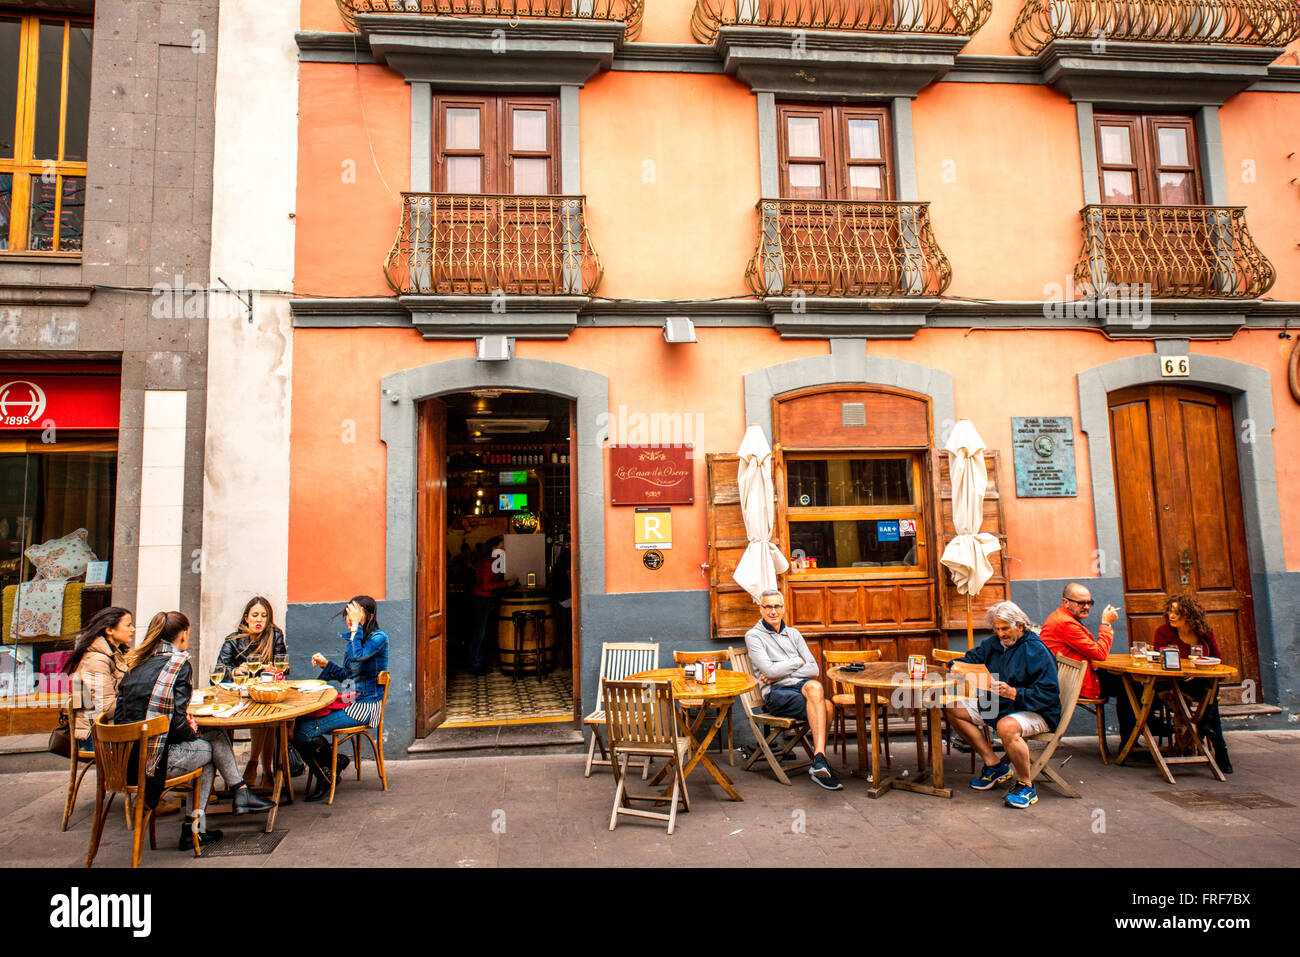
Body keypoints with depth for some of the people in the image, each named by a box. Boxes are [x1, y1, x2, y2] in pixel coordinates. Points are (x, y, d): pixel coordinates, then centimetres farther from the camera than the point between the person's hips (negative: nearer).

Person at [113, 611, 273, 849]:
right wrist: (193, 732, 5)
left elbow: (120, 713, 15)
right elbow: (177, 719, -16)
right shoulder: (179, 662, -11)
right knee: (214, 743, 13)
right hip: (154, 759, -8)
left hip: (127, 754, 8)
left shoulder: (136, 663, 12)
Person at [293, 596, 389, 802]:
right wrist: (326, 664, 7)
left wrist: (356, 626, -21)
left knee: (304, 731, -17)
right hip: (350, 700, 8)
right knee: (298, 721, -7)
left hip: (365, 707, -8)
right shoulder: (354, 638, 15)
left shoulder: (378, 638, -11)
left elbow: (357, 656, -30)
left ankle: (324, 778, 8)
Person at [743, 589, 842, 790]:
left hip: (802, 685, 4)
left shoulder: (793, 634, 21)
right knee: (825, 707, -31)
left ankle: (818, 761, -32)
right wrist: (798, 661, 3)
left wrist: (781, 674, -4)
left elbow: (814, 669, 10)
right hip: (775, 694, -4)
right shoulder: (754, 636, 4)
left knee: (814, 686, -35)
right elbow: (770, 671, -10)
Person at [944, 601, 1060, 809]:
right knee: (953, 709, -1)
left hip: (1036, 712, -8)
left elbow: (1049, 694, -20)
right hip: (998, 706, 8)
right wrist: (957, 666, -6)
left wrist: (1013, 693, -32)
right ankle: (994, 765, 1)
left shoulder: (1036, 650, -15)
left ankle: (1026, 785, -14)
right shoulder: (994, 643, 8)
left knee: (1007, 727, -39)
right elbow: (972, 658, 18)